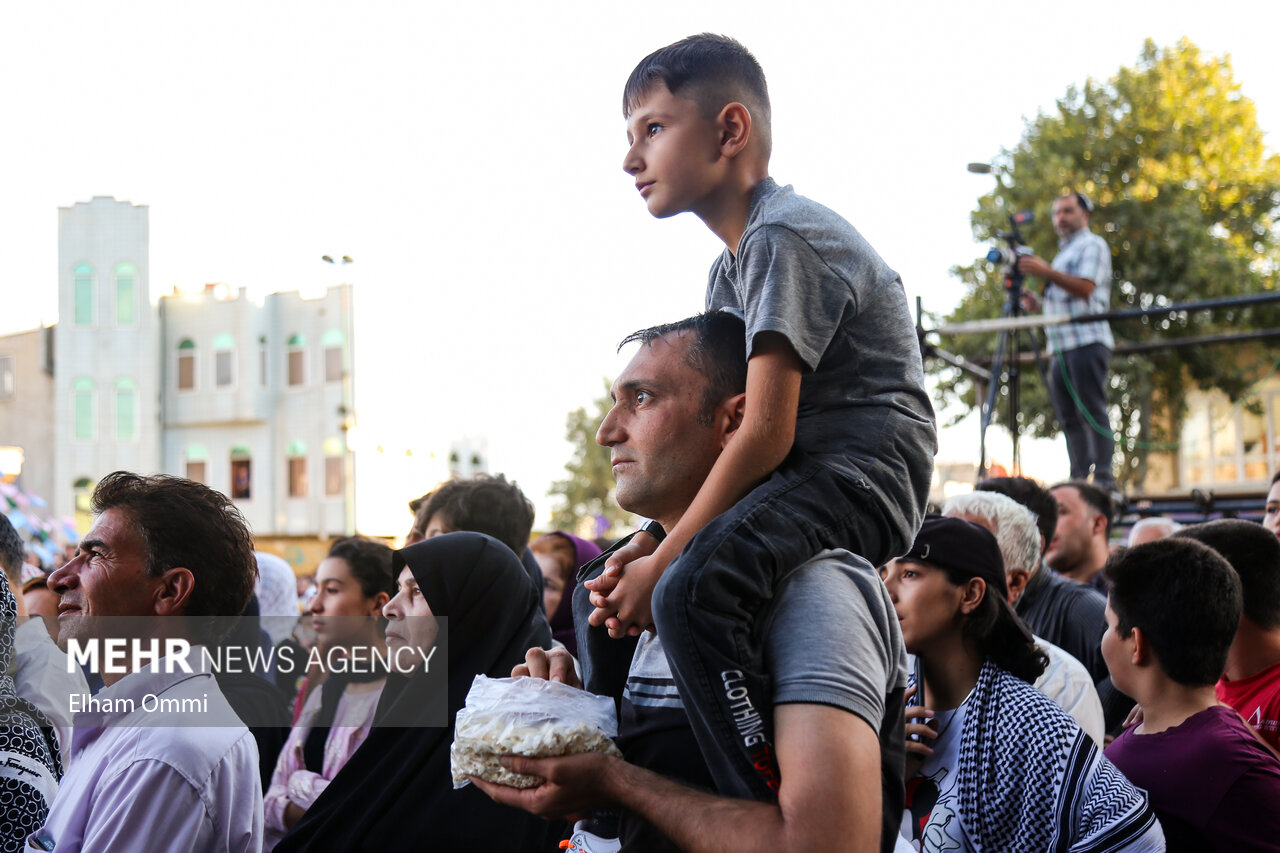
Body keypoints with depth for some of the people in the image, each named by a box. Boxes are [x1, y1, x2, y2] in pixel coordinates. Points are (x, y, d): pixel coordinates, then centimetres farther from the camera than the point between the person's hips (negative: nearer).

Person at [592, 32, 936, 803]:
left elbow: (765, 433, -22)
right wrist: (652, 542, 1)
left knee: (692, 590, -34)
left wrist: (664, 561, -18)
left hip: (866, 478, -11)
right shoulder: (732, 267, 17)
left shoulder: (785, 237, -15)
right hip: (805, 475, 11)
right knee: (610, 594, 18)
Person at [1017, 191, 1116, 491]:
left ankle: (1103, 479, -18)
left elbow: (1085, 286, -14)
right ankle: (1079, 480, 1)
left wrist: (1047, 272, -20)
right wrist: (1036, 301, 15)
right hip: (1060, 347, 9)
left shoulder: (1092, 245, 3)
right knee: (1069, 418, 2)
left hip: (1087, 341, -9)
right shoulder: (1064, 252, 30)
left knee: (1092, 412, -14)